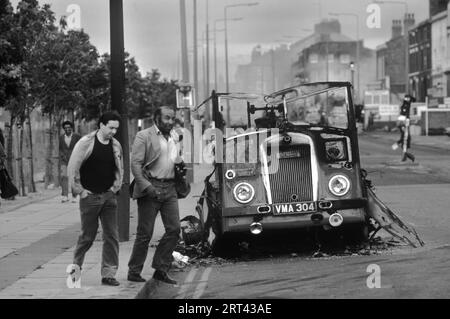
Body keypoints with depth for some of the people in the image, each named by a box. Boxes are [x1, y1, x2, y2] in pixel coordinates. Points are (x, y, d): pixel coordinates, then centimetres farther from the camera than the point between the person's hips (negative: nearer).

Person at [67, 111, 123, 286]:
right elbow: (72, 168, -8)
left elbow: (119, 169, 19)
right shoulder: (86, 143, -10)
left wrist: (115, 187, 8)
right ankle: (75, 266, 24)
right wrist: (80, 191, -7)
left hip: (109, 196, 4)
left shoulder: (116, 146, 6)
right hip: (90, 196, -4)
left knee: (112, 236, -2)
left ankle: (108, 274, 4)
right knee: (88, 236, 2)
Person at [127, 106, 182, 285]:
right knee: (145, 233, -2)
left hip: (169, 188, 6)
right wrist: (147, 187, -19)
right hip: (150, 187, -6)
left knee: (174, 229, -1)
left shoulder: (174, 137, 16)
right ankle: (134, 271, 10)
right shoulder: (144, 136, -4)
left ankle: (160, 269, 10)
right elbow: (136, 164, -10)